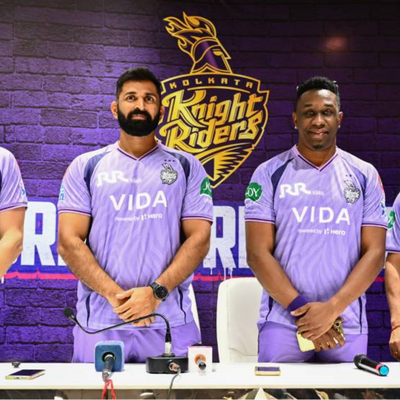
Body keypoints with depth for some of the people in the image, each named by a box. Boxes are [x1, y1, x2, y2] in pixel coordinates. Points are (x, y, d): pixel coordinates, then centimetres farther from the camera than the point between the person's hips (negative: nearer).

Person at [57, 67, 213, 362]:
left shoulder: (187, 167, 6)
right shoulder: (86, 167, 7)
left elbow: (199, 239, -1)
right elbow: (69, 242, -1)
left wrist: (156, 292, -15)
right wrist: (114, 294, -13)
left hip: (169, 322, 0)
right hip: (99, 322, 1)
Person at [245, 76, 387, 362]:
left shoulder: (365, 175, 5)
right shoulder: (270, 174, 1)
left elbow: (374, 252, 0)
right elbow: (258, 253, -4)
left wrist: (331, 309, -12)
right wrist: (301, 308, -12)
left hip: (348, 326, 2)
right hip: (283, 322, -1)